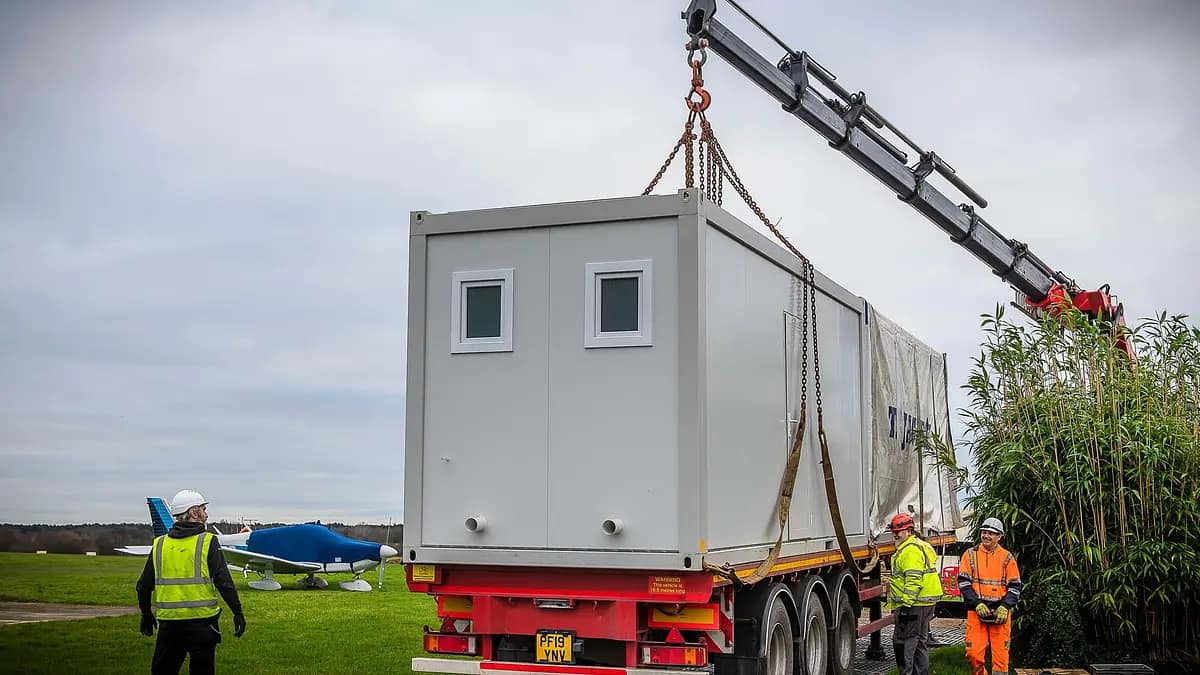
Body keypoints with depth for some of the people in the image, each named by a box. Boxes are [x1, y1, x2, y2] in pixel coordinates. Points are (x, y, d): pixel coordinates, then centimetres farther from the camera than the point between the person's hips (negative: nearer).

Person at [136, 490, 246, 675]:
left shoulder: (159, 545, 7)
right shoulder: (208, 543, -6)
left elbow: (144, 586, 12)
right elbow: (223, 582, -10)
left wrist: (146, 615, 25)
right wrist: (237, 612, -4)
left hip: (168, 622, 4)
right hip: (202, 621, -3)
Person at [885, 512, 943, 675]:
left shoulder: (910, 550, -16)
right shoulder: (922, 546, 20)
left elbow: (914, 580, -23)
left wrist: (906, 604, -24)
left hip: (914, 604, -11)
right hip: (927, 603, 11)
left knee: (902, 641, -7)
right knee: (920, 641, 17)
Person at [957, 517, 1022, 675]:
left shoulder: (1007, 558, 7)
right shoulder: (971, 555, 7)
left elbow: (1015, 587, 6)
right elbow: (963, 582, 1)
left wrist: (1005, 607, -11)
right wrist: (977, 603, -12)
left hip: (1000, 614, 0)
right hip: (976, 612, 0)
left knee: (1000, 655, 0)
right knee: (973, 654, -4)